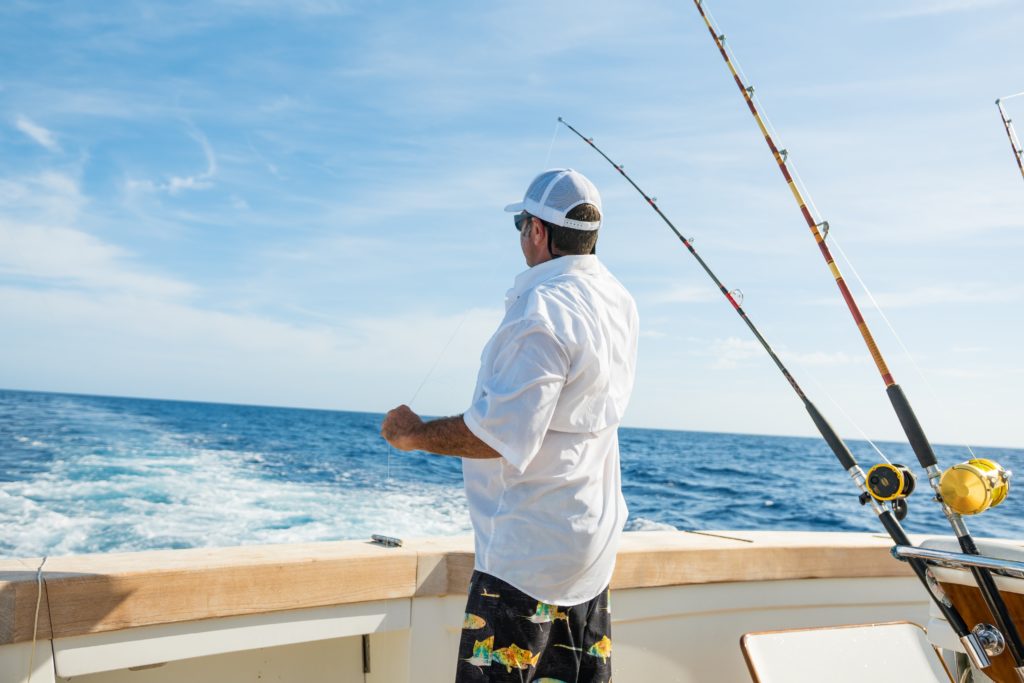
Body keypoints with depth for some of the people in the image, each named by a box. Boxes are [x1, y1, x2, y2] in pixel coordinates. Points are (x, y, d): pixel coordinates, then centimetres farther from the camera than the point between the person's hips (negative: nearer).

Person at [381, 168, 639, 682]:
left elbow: (502, 433, -28)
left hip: (528, 549, -10)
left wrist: (417, 434, -13)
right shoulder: (618, 301, 7)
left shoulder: (541, 312, -22)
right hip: (593, 539, 10)